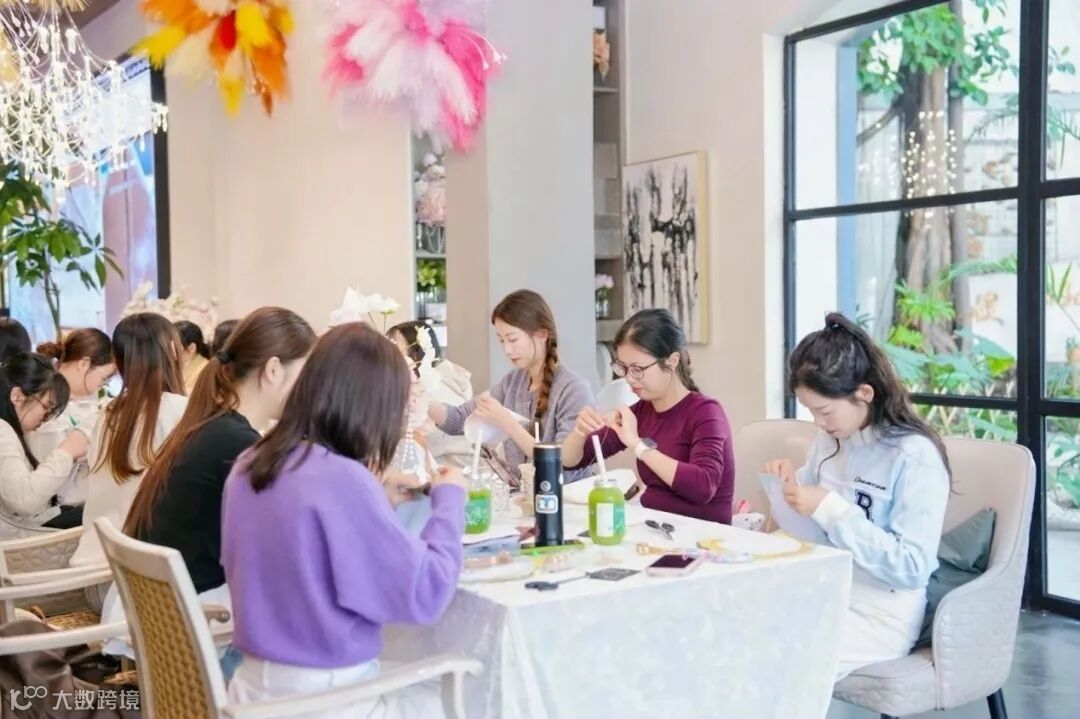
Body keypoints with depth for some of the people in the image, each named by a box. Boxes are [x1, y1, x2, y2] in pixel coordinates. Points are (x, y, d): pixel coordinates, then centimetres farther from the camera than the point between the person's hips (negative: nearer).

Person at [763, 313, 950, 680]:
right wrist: (791, 485, -3)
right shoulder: (830, 440, 5)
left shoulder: (915, 457, -16)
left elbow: (913, 567, -20)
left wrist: (831, 510, -24)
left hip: (880, 616, -7)